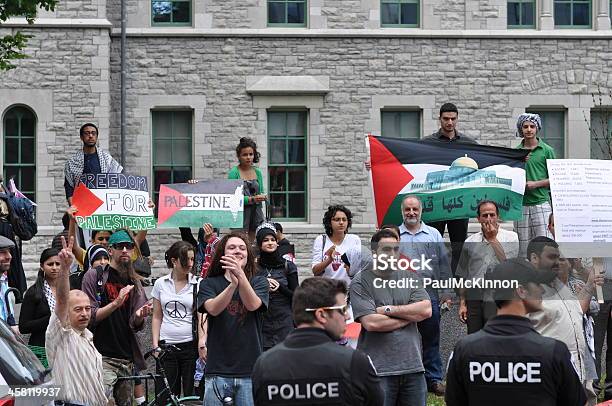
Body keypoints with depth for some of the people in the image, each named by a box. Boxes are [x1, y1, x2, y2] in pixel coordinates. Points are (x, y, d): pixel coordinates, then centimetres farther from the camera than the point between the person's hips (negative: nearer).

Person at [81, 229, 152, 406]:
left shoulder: (134, 283, 14)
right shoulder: (94, 276, 0)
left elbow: (135, 325, 7)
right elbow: (90, 317, -7)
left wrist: (139, 316, -16)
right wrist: (116, 303, -20)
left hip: (126, 358, 5)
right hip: (102, 356, -5)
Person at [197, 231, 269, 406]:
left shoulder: (259, 282, 7)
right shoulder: (209, 284, 7)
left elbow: (253, 305, -14)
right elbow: (213, 308, -12)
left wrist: (240, 276, -31)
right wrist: (233, 284, -29)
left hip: (250, 371, 0)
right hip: (218, 370, 0)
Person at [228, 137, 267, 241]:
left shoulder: (257, 172, 11)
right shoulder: (234, 173, -4)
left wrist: (262, 197, -5)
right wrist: (252, 199, -19)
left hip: (256, 213, 5)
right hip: (240, 213, -5)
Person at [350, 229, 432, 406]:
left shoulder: (410, 278, 13)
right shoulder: (360, 282, -2)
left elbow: (426, 310, -1)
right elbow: (371, 323, -13)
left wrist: (388, 309, -7)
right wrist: (410, 316, -2)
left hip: (413, 366, 4)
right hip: (378, 370, -4)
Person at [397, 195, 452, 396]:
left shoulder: (433, 235, 11)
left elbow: (444, 265, 10)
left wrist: (446, 292, 5)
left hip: (430, 295, 1)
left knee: (431, 340, 4)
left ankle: (434, 379, 11)